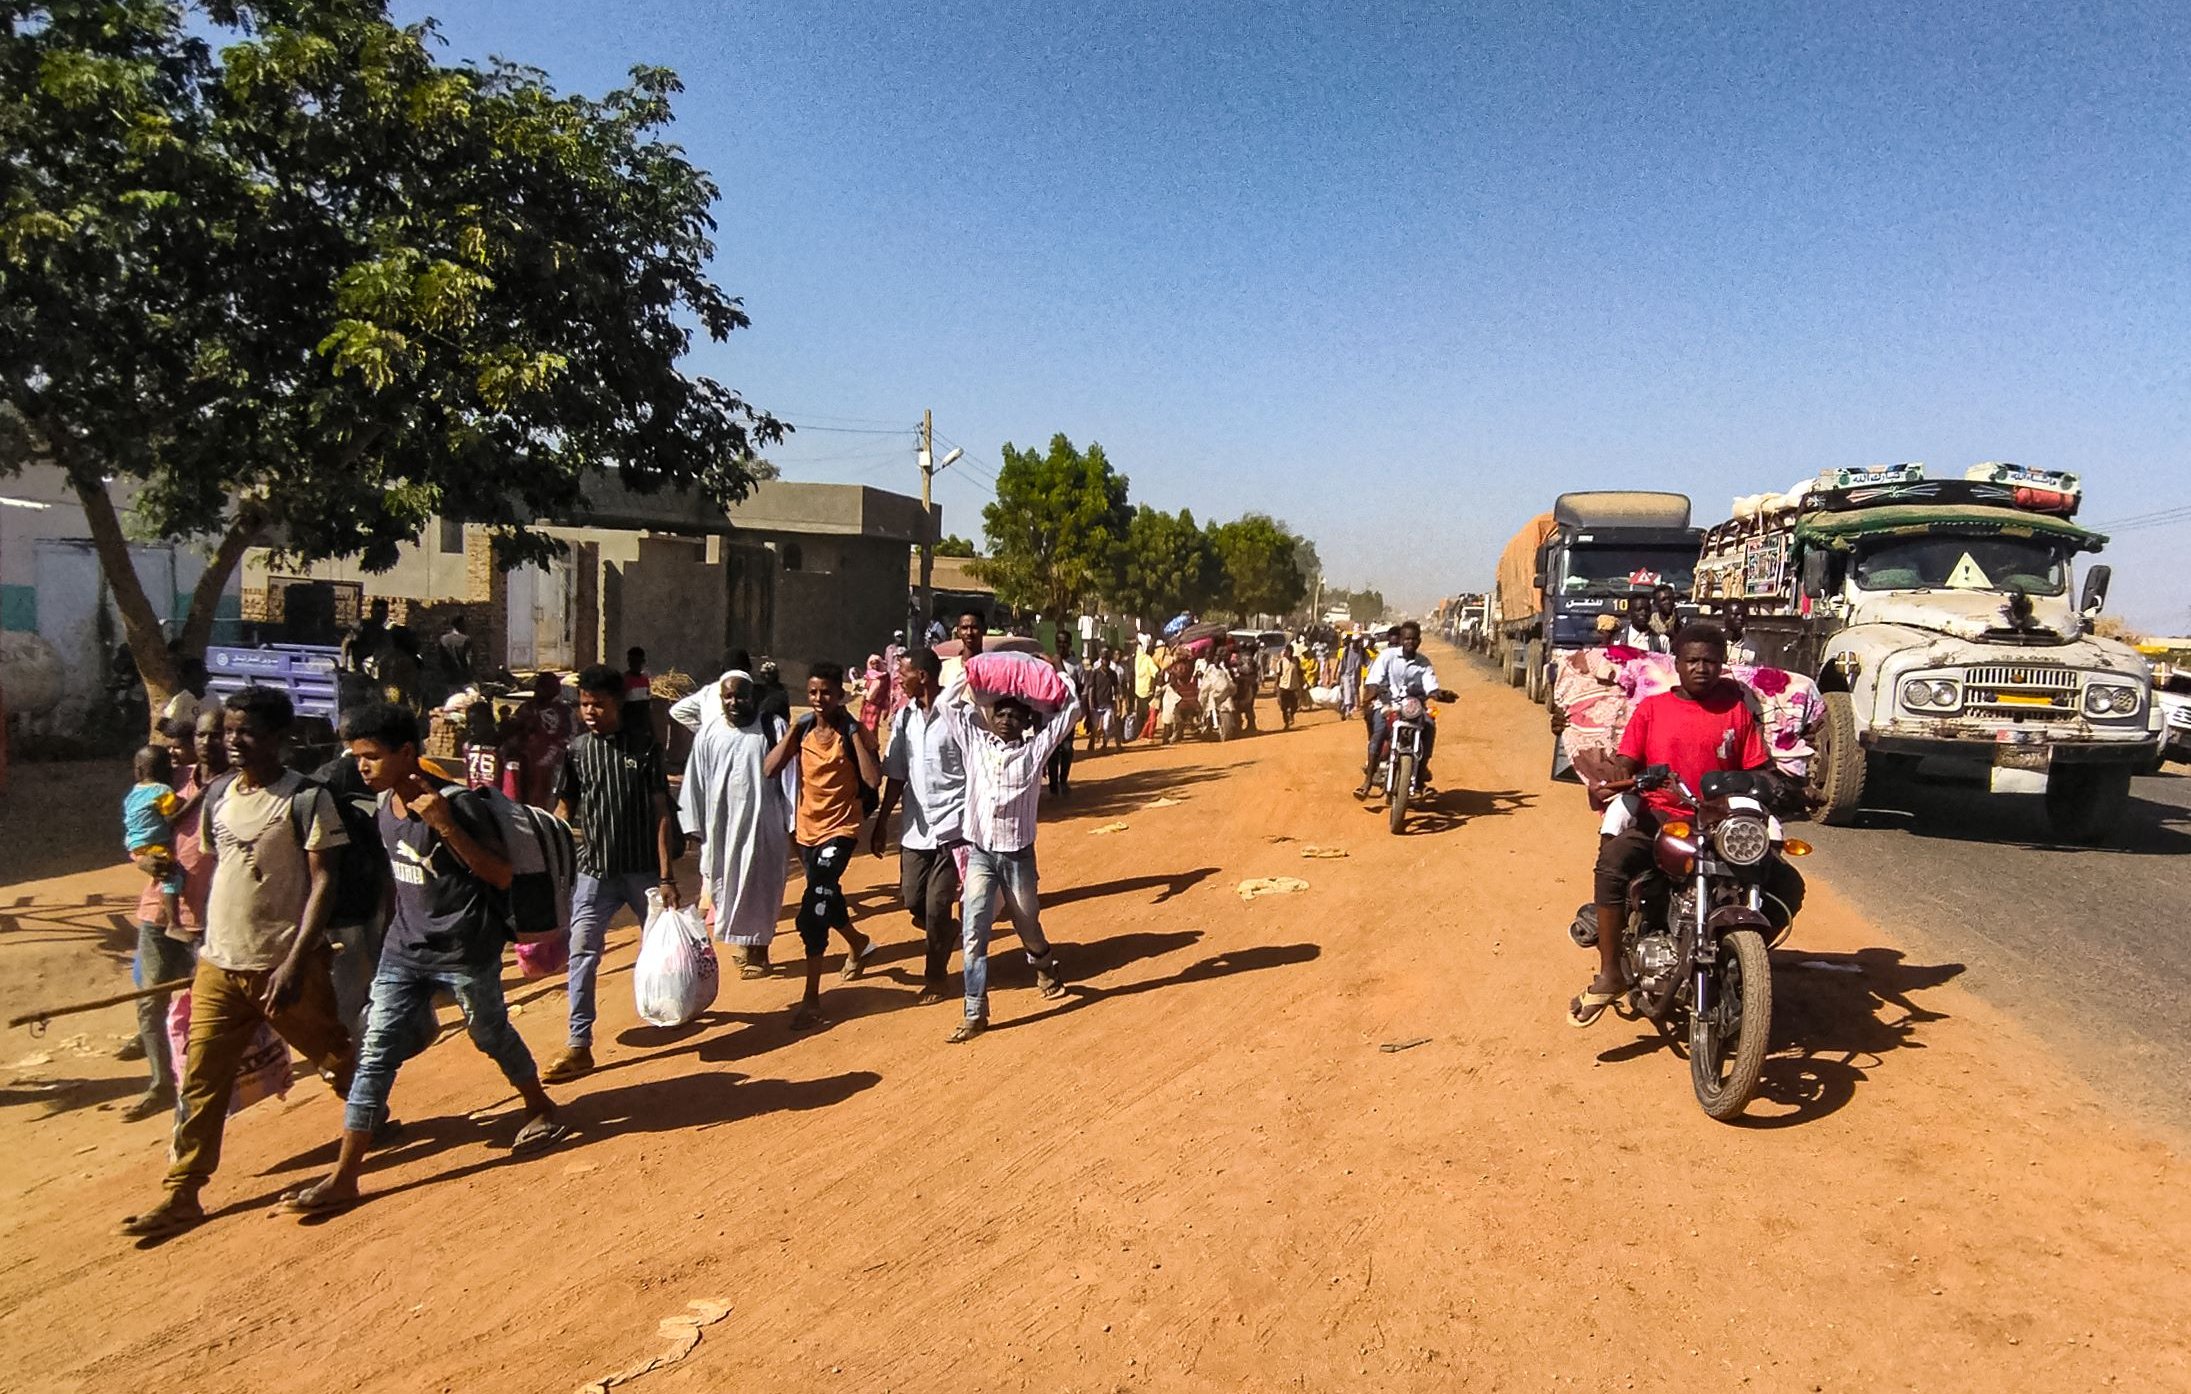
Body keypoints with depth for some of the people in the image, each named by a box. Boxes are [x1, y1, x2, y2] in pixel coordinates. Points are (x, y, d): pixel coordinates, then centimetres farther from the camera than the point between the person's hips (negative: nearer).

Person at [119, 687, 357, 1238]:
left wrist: (296, 962, -22)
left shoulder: (305, 798, -12)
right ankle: (182, 1195, 14)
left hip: (283, 965, -5)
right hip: (218, 965, 6)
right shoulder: (218, 797, 7)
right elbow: (216, 871, 18)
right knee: (201, 1079, 6)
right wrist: (208, 944, 16)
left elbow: (322, 882, -16)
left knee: (336, 1058, 11)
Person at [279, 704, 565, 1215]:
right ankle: (343, 1178, 7)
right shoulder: (382, 809, 3)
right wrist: (388, 926, 20)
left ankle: (540, 1109, 37)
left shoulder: (458, 804, -19)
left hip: (466, 949, -6)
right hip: (404, 951, 6)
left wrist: (447, 827, -31)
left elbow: (501, 876, -21)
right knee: (376, 1053, 2)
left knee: (492, 1035, 11)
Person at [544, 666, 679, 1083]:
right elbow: (564, 809, 9)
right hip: (595, 871, 1)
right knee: (582, 953, -7)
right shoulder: (576, 751, 2)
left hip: (644, 869, -1)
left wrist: (667, 877, -10)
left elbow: (661, 814, -6)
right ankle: (579, 1045, -1)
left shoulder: (644, 748, -5)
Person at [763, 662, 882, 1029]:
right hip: (807, 828, 6)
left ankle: (812, 998, -9)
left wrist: (854, 733, -22)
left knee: (814, 910, -17)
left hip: (840, 829, -6)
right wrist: (794, 730, -12)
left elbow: (873, 779, -25)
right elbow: (769, 769, -11)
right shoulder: (802, 730, 1)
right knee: (826, 899, 23)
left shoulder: (852, 731, -11)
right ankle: (858, 943, 54)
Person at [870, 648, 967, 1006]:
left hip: (951, 825, -6)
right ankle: (943, 940, 38)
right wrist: (881, 823, 13)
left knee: (937, 905, -3)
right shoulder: (905, 717, 7)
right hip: (915, 826, 6)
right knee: (913, 901, 8)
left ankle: (936, 977, 15)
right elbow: (896, 775, 13)